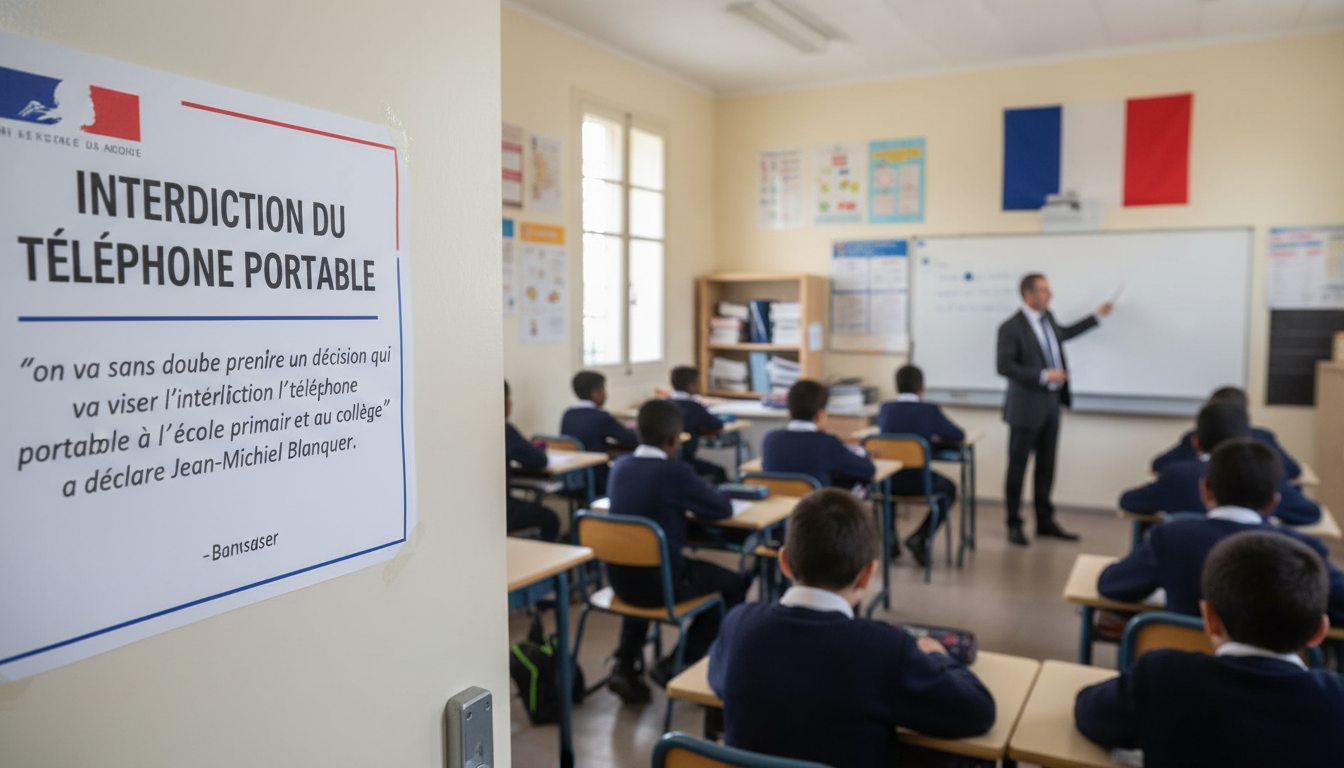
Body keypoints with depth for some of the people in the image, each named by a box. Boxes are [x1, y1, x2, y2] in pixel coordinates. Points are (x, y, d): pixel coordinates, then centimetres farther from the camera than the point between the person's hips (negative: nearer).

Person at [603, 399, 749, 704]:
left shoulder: (620, 466, 1)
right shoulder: (676, 472, -18)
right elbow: (724, 509, -8)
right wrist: (702, 494, 12)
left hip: (619, 579, 6)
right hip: (662, 583, -6)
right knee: (734, 585, 14)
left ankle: (627, 665, 25)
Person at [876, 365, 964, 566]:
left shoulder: (885, 409, 0)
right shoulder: (930, 410, -9)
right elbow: (959, 436, 1)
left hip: (888, 483, 3)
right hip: (918, 483, -3)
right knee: (949, 489, 28)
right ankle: (921, 538, 11)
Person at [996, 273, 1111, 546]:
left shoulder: (1047, 318, 10)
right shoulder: (1011, 327, -15)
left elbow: (1063, 333, 31)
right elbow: (1005, 366, -20)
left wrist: (1097, 316, 32)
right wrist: (1043, 376, -23)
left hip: (1051, 404, 8)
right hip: (1026, 408, -8)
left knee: (1046, 466, 14)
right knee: (1017, 466, 2)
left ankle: (1045, 521, 24)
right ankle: (1014, 524, 12)